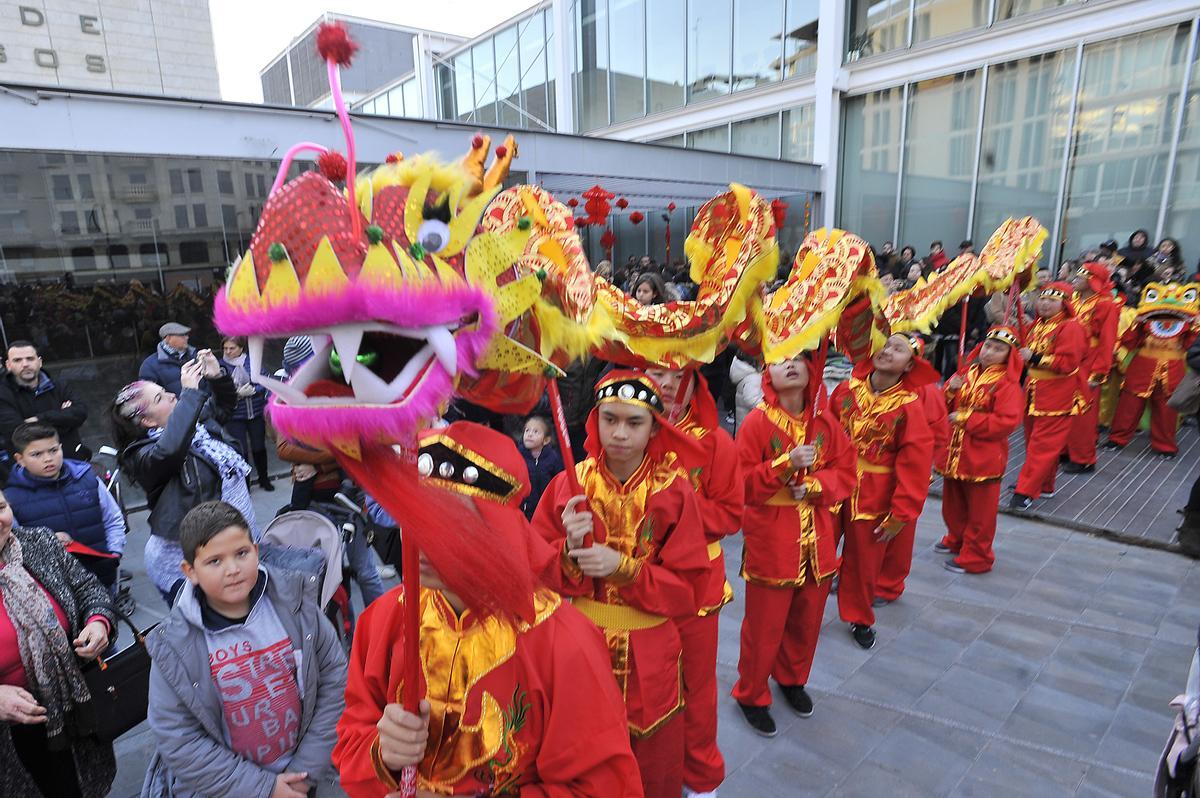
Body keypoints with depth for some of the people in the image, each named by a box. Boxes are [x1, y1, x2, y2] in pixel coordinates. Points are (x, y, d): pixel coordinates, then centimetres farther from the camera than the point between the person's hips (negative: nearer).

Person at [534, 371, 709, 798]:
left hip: (648, 655, -1)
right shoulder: (568, 485, -7)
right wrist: (570, 551, -22)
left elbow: (688, 589, -9)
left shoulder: (676, 491, -10)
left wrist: (623, 567, -21)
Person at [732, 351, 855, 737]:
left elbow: (846, 473, 4)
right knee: (764, 623, 5)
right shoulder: (757, 421, -11)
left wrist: (814, 485, -14)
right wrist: (787, 464, -25)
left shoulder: (825, 422, 3)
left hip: (817, 538, 5)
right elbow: (743, 483, -13)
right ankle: (751, 695, 27)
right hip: (770, 539, -4)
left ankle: (792, 679, 43)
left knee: (807, 618, 17)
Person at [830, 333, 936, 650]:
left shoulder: (909, 406, -12)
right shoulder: (846, 390, -4)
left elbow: (915, 463, -12)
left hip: (873, 497, -2)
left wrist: (901, 514, -11)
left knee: (864, 563, 14)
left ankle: (859, 618, 39)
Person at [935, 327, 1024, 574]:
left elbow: (1006, 423, -22)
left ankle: (975, 557, 20)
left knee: (979, 510, 7)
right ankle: (956, 540, 44)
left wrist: (966, 419, -21)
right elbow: (943, 408, 11)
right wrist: (949, 390, -10)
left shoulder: (1007, 385, -11)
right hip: (953, 453, 6)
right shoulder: (965, 373, 7)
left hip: (982, 458, -6)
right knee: (953, 503, 22)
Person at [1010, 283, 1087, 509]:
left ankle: (1026, 492, -6)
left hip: (1056, 396, -9)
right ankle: (1044, 485, 28)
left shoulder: (1070, 327, -13)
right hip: (1033, 391, 9)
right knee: (1034, 438, 15)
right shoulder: (1038, 324, 12)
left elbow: (1067, 363, -22)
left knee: (1043, 444, -6)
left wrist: (1035, 358, -23)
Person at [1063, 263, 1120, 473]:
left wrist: (1097, 374, -15)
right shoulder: (1075, 302, 9)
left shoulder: (1105, 305, -10)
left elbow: (1107, 342, -13)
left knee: (1082, 415, 1)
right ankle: (1066, 451, 24)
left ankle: (1083, 460, 13)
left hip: (1087, 369, -6)